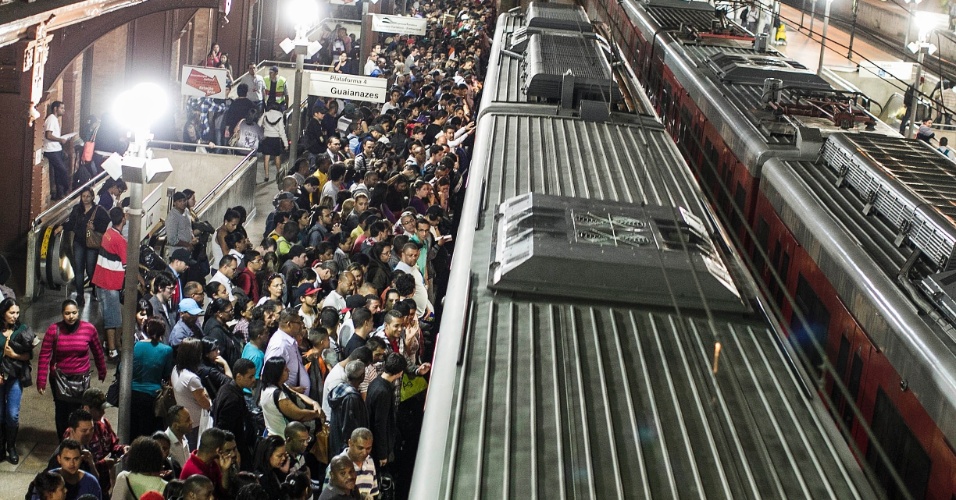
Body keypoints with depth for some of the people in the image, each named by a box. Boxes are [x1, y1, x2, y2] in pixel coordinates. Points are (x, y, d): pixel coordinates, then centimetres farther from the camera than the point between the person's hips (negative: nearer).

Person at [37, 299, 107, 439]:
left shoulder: (89, 329, -8)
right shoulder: (54, 330, -10)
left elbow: (98, 353, 6)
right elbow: (44, 356, -9)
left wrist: (102, 373, 16)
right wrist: (41, 381, -11)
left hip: (81, 378, 0)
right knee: (61, 412, 10)